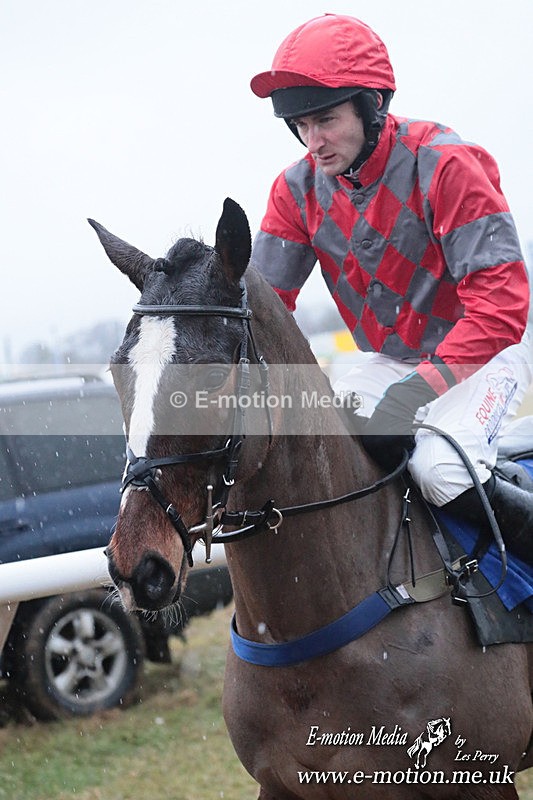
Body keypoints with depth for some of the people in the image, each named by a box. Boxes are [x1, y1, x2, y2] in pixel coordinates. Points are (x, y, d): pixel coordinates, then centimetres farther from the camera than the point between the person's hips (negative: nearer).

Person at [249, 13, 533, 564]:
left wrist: (416, 389, -35)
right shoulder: (298, 189, -6)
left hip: (481, 353, -6)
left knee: (441, 470, -31)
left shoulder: (443, 164, -23)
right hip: (389, 360, 6)